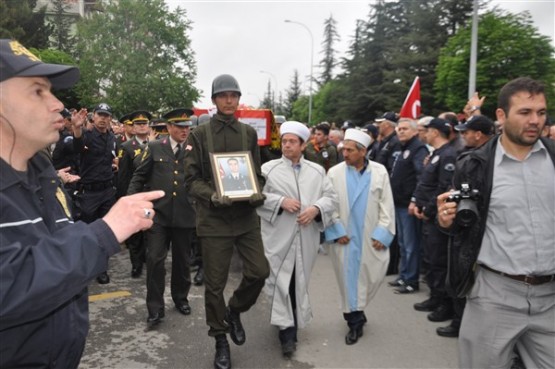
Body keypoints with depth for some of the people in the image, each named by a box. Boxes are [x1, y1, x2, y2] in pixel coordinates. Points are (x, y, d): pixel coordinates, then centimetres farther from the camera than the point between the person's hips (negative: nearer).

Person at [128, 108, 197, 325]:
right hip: (158, 213, -1)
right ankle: (155, 308, 10)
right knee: (155, 259, -3)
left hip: (184, 215, 1)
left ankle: (180, 298, 34)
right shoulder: (154, 148, 4)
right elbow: (139, 177, 5)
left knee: (182, 260, 14)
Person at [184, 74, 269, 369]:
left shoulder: (249, 133, 9)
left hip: (247, 216, 3)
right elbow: (192, 179, -4)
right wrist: (211, 196, -22)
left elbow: (257, 174, 10)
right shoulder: (199, 135, -1)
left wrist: (258, 194, -10)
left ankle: (234, 311, 30)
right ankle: (220, 340, 26)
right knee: (214, 284, 5)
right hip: (214, 218, -3)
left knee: (259, 272, -1)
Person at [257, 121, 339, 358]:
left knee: (299, 283, 13)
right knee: (282, 282, -1)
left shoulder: (317, 171, 9)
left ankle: (290, 328, 31)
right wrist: (281, 201, -17)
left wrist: (316, 208, -13)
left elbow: (331, 197, 5)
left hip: (306, 238, 3)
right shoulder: (268, 169, 1)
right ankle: (287, 332, 7)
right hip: (279, 237, -2)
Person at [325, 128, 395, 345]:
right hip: (344, 237, 0)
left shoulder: (379, 172, -2)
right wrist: (336, 232, -8)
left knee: (373, 275, 5)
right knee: (348, 277, 6)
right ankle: (354, 321, 23)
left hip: (371, 237, 1)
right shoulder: (334, 173, -3)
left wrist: (382, 233, -7)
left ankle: (356, 310, 34)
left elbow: (386, 205, 0)